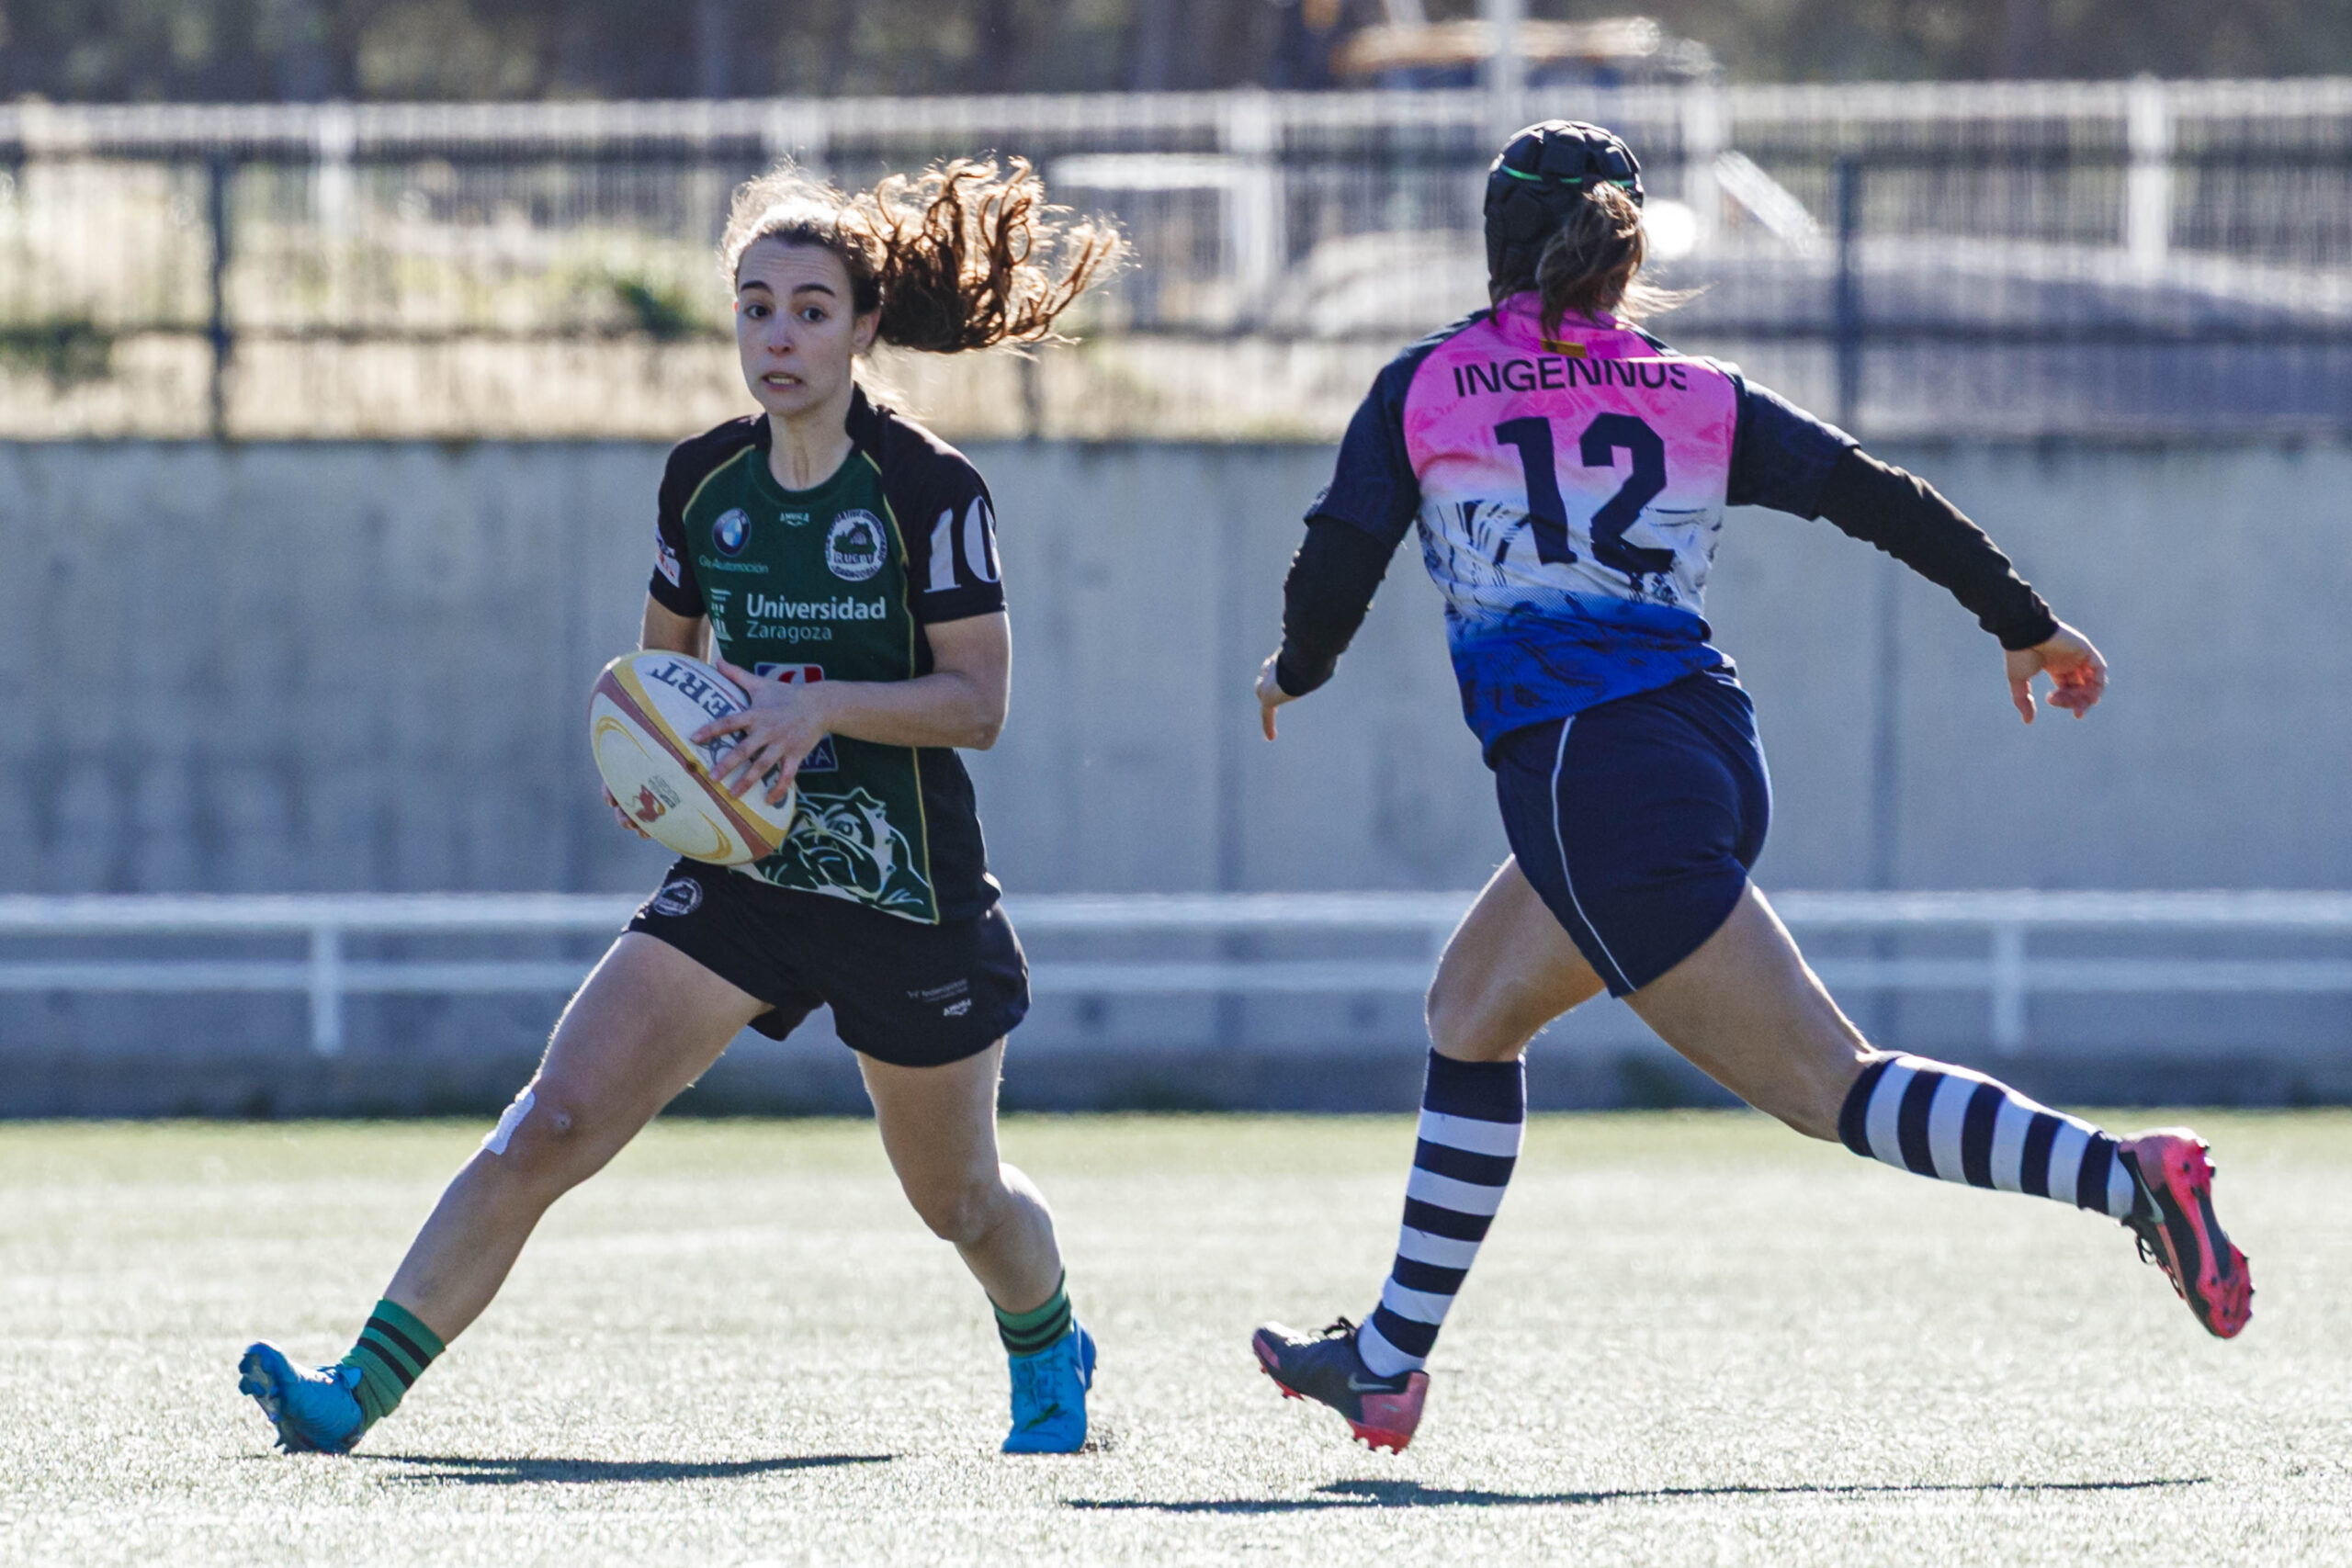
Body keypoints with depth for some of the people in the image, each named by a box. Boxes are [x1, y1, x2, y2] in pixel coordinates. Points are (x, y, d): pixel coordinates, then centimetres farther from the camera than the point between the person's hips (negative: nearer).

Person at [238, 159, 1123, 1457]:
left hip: (910, 895, -3)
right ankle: (359, 1389, -19)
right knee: (551, 1124, -14)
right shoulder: (702, 481, 2)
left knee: (959, 1203, 15)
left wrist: (824, 704, -27)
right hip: (745, 870, 3)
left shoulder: (928, 489, -12)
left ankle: (1049, 1357, 49)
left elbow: (977, 700, -13)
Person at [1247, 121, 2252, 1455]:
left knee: (1829, 1083, -11)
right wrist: (2028, 626, 14)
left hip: (1586, 780, -7)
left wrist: (1297, 672, 26)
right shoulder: (1698, 398, 11)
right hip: (1711, 754, 7)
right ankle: (1386, 1366, 29)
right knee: (1471, 1012, 24)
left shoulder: (1423, 390, 3)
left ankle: (2122, 1174, -29)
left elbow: (1335, 573, 5)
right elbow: (1879, 498, 6)